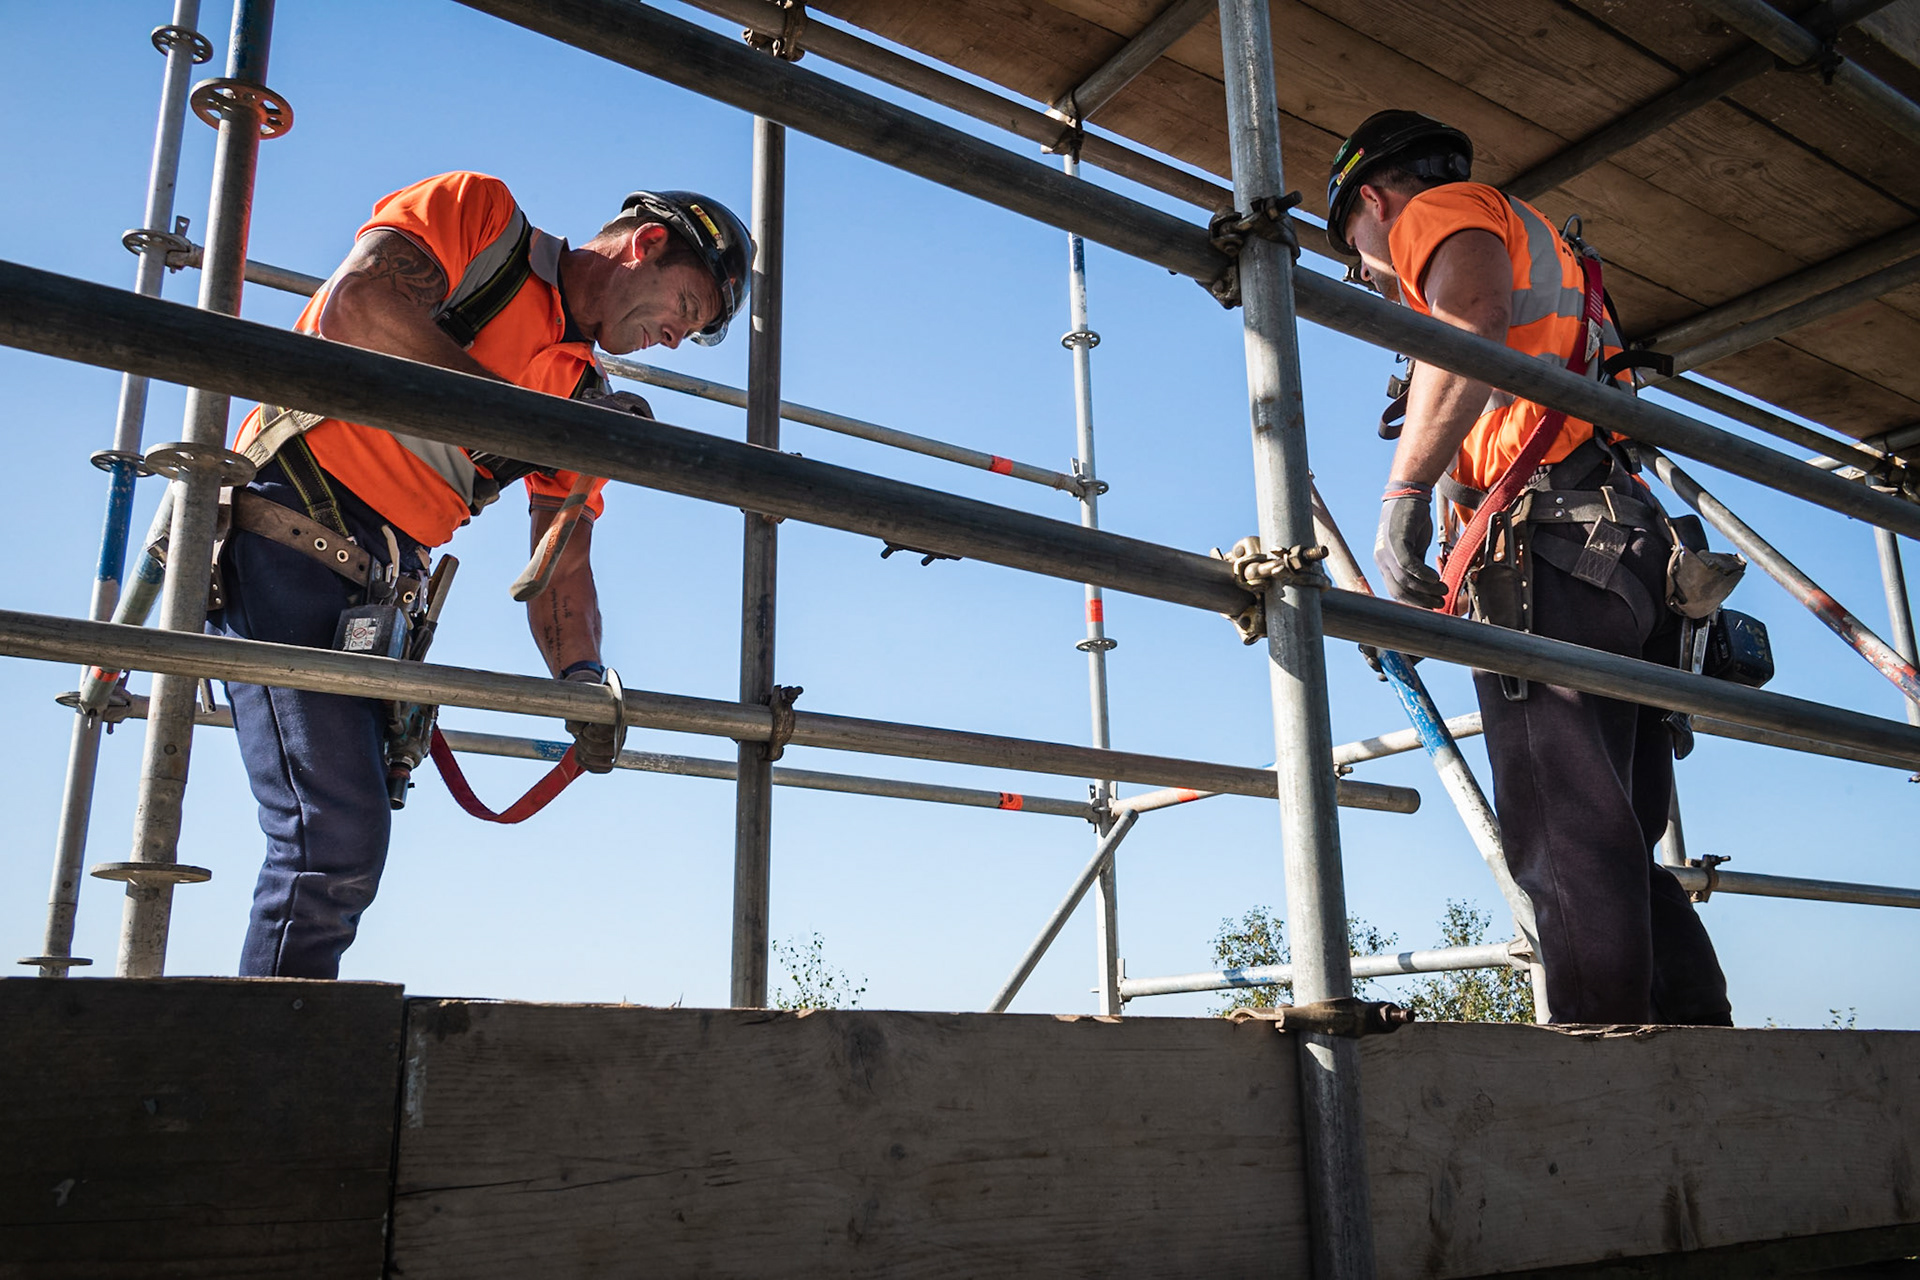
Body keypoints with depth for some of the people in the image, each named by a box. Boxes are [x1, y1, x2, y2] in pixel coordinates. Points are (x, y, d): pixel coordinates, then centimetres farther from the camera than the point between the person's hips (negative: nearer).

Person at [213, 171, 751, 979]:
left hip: (377, 589, 8)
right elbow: (352, 312, -19)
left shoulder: (581, 394, 14)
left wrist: (581, 678, -8)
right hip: (286, 540, -8)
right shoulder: (476, 212, -1)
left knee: (351, 848, 9)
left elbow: (561, 570, 10)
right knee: (336, 838, -15)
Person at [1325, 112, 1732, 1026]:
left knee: (1564, 840, -16)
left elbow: (1471, 322, -16)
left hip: (1552, 547, -9)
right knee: (1618, 848, 7)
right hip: (1633, 542, 9)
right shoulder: (1532, 244, 37)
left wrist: (1405, 489, -21)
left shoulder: (1443, 209, 8)